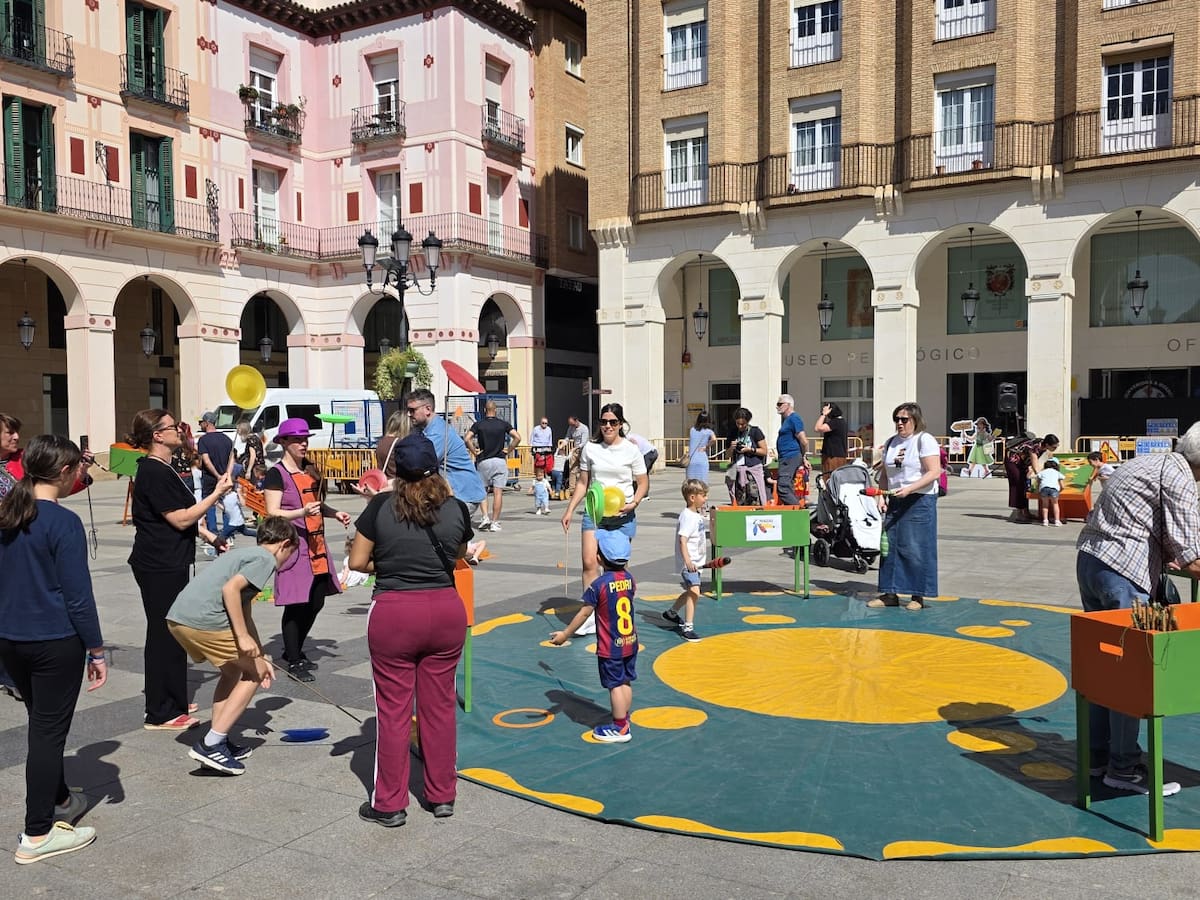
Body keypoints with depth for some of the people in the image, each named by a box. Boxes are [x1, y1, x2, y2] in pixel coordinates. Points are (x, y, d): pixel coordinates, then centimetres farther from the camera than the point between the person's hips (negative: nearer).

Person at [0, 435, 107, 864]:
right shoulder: (64, 523, -17)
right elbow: (78, 595, -16)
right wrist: (96, 650, -9)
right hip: (55, 642, -7)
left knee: (43, 723, 22)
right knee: (49, 730, 2)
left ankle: (60, 800, 40)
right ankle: (37, 835, 9)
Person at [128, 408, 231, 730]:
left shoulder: (161, 469, 13)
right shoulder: (153, 473, -19)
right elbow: (181, 519, -21)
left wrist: (208, 535, 19)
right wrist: (217, 494, -19)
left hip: (169, 564, 11)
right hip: (159, 567, -11)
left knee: (170, 632, 18)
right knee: (164, 634, -3)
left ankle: (172, 702, 30)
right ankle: (160, 714, 6)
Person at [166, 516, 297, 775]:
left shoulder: (245, 554, 29)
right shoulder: (266, 558, 0)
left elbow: (243, 613, 34)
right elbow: (230, 589, -16)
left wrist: (260, 655, 38)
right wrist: (243, 637, -14)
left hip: (177, 618, 9)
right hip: (204, 621, -9)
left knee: (233, 671, 26)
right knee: (254, 674, 6)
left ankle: (217, 743, 25)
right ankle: (210, 745, 2)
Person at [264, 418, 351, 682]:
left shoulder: (311, 470, 14)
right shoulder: (276, 474, -7)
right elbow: (272, 513, -14)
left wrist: (335, 514, 8)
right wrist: (302, 512, -28)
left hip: (316, 544, 7)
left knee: (316, 602, 11)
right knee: (296, 605, -4)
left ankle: (294, 650, 29)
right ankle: (294, 662, 7)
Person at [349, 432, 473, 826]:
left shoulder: (380, 506, -8)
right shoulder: (457, 509, -2)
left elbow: (357, 562, -2)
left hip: (393, 614, -2)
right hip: (446, 611, 2)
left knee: (393, 711, 8)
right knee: (440, 706, 13)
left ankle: (390, 804, 19)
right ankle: (442, 796, 26)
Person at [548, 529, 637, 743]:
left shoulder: (599, 584, -20)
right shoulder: (629, 578, -3)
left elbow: (584, 613, -16)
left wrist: (565, 634, -7)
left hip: (610, 647, -6)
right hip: (630, 642, 6)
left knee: (615, 685, 3)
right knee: (626, 682, 16)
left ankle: (620, 729, 12)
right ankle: (624, 720, 28)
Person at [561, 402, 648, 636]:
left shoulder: (631, 449, -2)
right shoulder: (590, 448, 3)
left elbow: (643, 482, 3)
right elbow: (582, 483, 10)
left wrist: (634, 502, -15)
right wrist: (570, 510, 4)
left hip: (622, 516, -1)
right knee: (589, 562, -9)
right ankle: (590, 617, -2)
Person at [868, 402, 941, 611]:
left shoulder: (925, 440, -6)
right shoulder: (891, 442, 14)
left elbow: (934, 472, -15)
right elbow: (884, 474, 18)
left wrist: (908, 489, -23)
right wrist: (881, 496, 3)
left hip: (920, 501, -6)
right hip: (895, 501, 7)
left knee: (915, 549, -5)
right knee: (890, 546, 6)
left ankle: (918, 596, 4)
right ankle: (890, 594, 13)